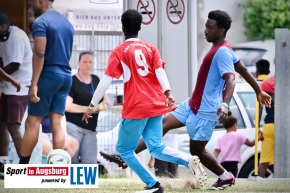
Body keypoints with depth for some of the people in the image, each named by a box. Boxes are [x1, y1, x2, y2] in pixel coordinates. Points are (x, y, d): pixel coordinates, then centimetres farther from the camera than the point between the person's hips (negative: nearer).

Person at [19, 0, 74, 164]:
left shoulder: (40, 22, -9)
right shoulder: (67, 23, 17)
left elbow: (39, 54, -18)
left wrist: (34, 84, -20)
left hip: (48, 75, -7)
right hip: (66, 76, 7)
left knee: (33, 121, -3)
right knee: (57, 123, 5)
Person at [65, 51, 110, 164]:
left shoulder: (96, 80, 16)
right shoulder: (72, 81, -6)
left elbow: (106, 100, 22)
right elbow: (67, 106, -15)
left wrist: (104, 103, -4)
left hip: (90, 129, 6)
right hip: (73, 126, -6)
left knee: (90, 163, -6)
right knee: (72, 162, -7)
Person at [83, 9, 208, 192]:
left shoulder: (119, 52, 0)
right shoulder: (151, 48, 11)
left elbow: (106, 81, -4)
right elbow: (160, 71, -4)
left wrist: (92, 105, 2)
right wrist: (168, 93, -18)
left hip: (135, 108, -5)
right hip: (156, 106, 5)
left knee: (124, 149, 8)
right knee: (156, 148, 7)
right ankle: (189, 160, -19)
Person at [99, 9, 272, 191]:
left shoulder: (222, 52, -20)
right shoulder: (220, 49, 10)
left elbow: (230, 79, -32)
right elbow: (243, 70, 19)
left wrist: (225, 104, -48)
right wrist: (259, 91, 29)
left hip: (206, 110, -10)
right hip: (193, 104, 10)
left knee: (196, 150, 1)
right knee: (164, 124, 4)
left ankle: (226, 177, 21)